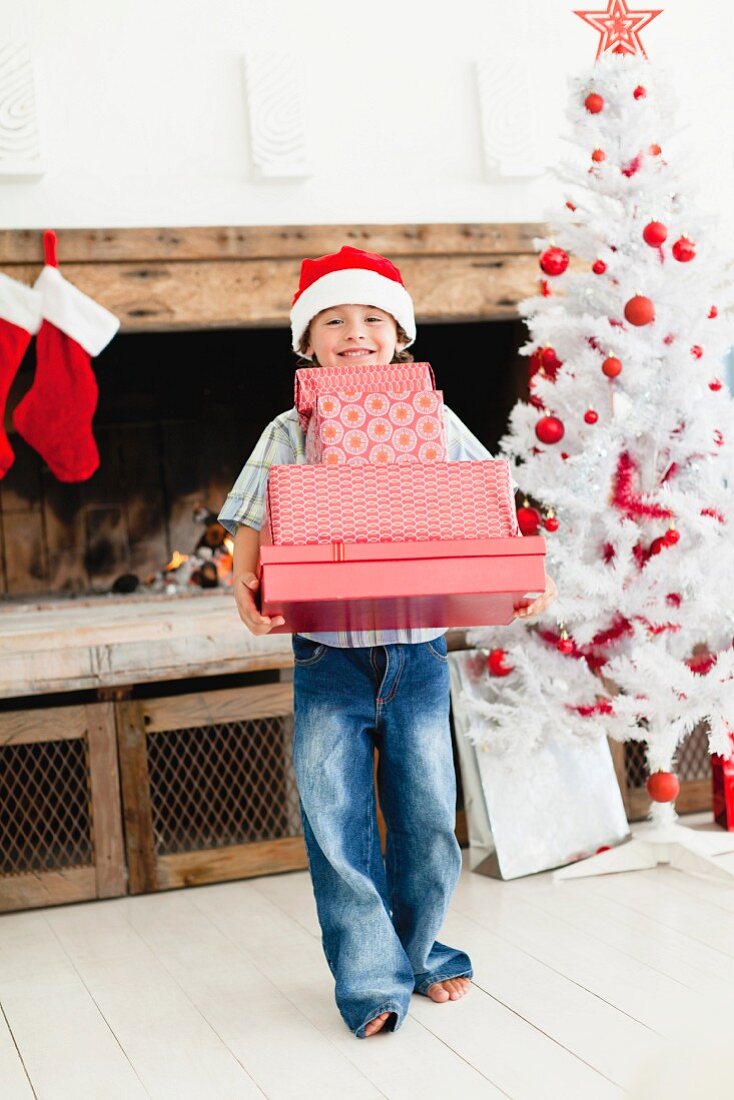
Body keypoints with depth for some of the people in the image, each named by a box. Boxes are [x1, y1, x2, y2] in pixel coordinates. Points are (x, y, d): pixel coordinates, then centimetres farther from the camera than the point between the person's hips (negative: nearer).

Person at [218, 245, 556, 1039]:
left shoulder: (435, 425, 4)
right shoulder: (290, 435, 2)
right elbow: (251, 533, 0)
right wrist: (245, 587, -20)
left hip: (418, 652, 1)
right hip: (328, 656, -1)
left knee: (428, 815, 9)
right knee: (337, 820, -1)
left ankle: (418, 953, 30)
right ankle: (371, 979, 11)